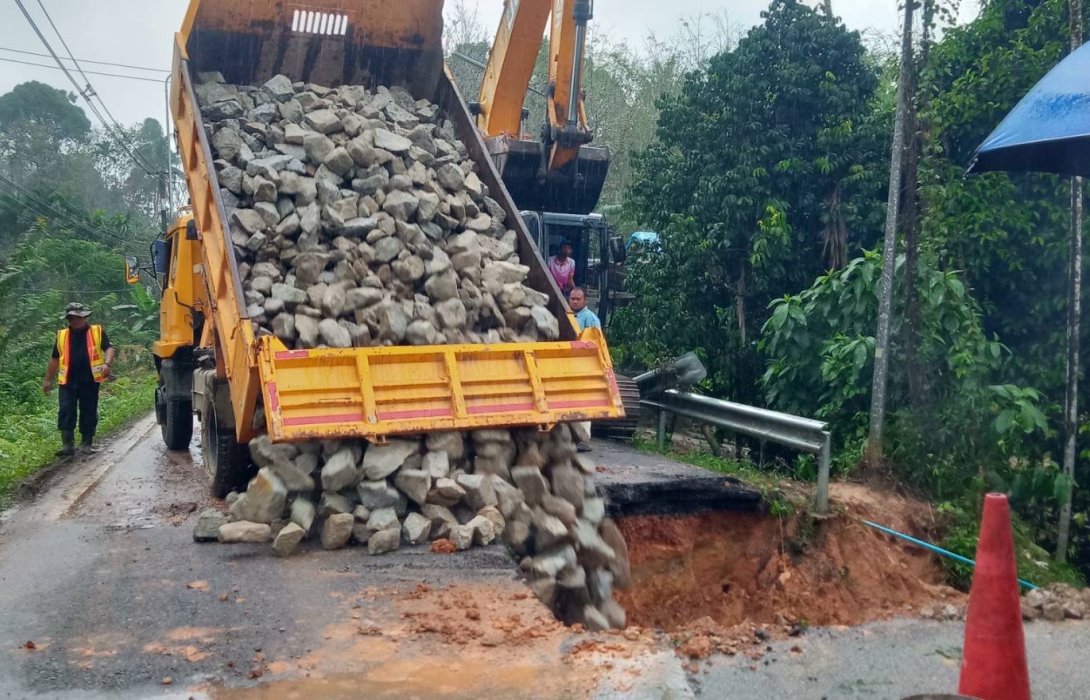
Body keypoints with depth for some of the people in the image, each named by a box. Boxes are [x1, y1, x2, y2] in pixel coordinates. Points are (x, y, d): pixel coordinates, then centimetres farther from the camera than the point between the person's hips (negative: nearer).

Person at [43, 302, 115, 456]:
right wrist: (48, 380, 15)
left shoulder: (98, 332, 4)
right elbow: (55, 358, 16)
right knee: (66, 412, -6)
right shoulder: (62, 335, 12)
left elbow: (109, 348, -4)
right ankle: (67, 444, -3)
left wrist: (107, 364, -24)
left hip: (90, 381, -1)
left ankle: (87, 443, 18)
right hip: (67, 381, 2)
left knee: (89, 412, 6)